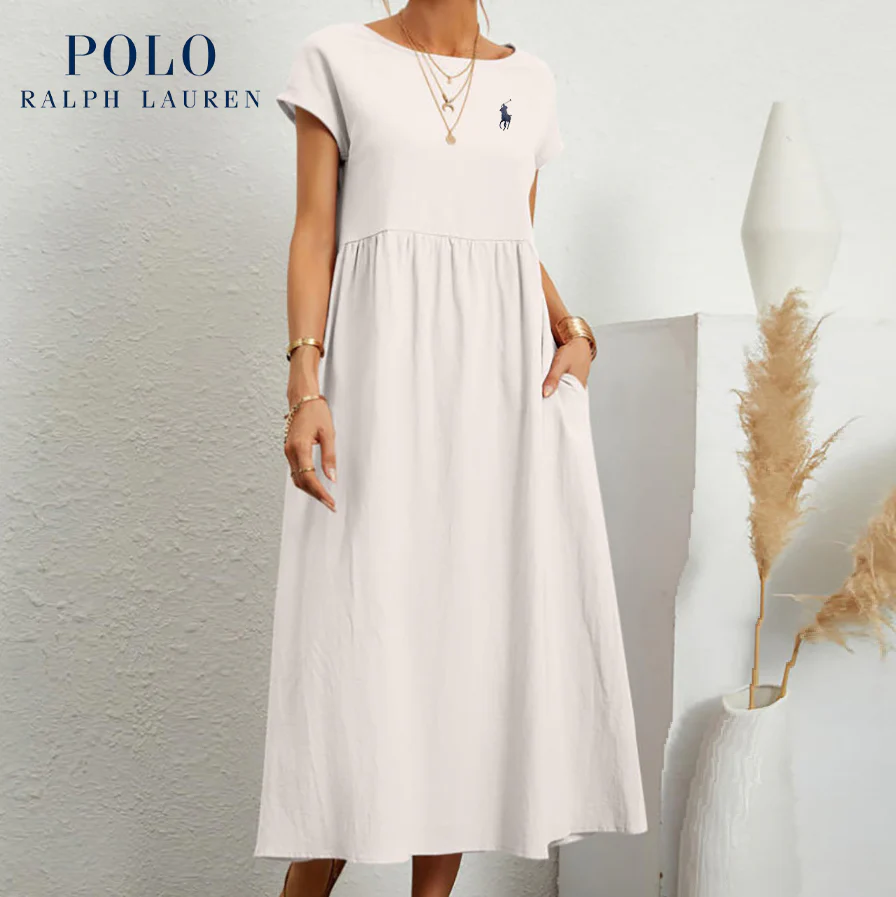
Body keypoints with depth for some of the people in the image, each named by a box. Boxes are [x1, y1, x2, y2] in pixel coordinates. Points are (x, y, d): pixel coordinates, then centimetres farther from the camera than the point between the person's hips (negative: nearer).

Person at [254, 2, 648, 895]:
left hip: (507, 378, 4)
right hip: (386, 366, -3)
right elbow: (314, 234, 0)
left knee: (481, 620, 1)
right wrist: (304, 387, -10)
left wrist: (573, 334, 1)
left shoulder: (529, 80, 15)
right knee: (363, 627, -6)